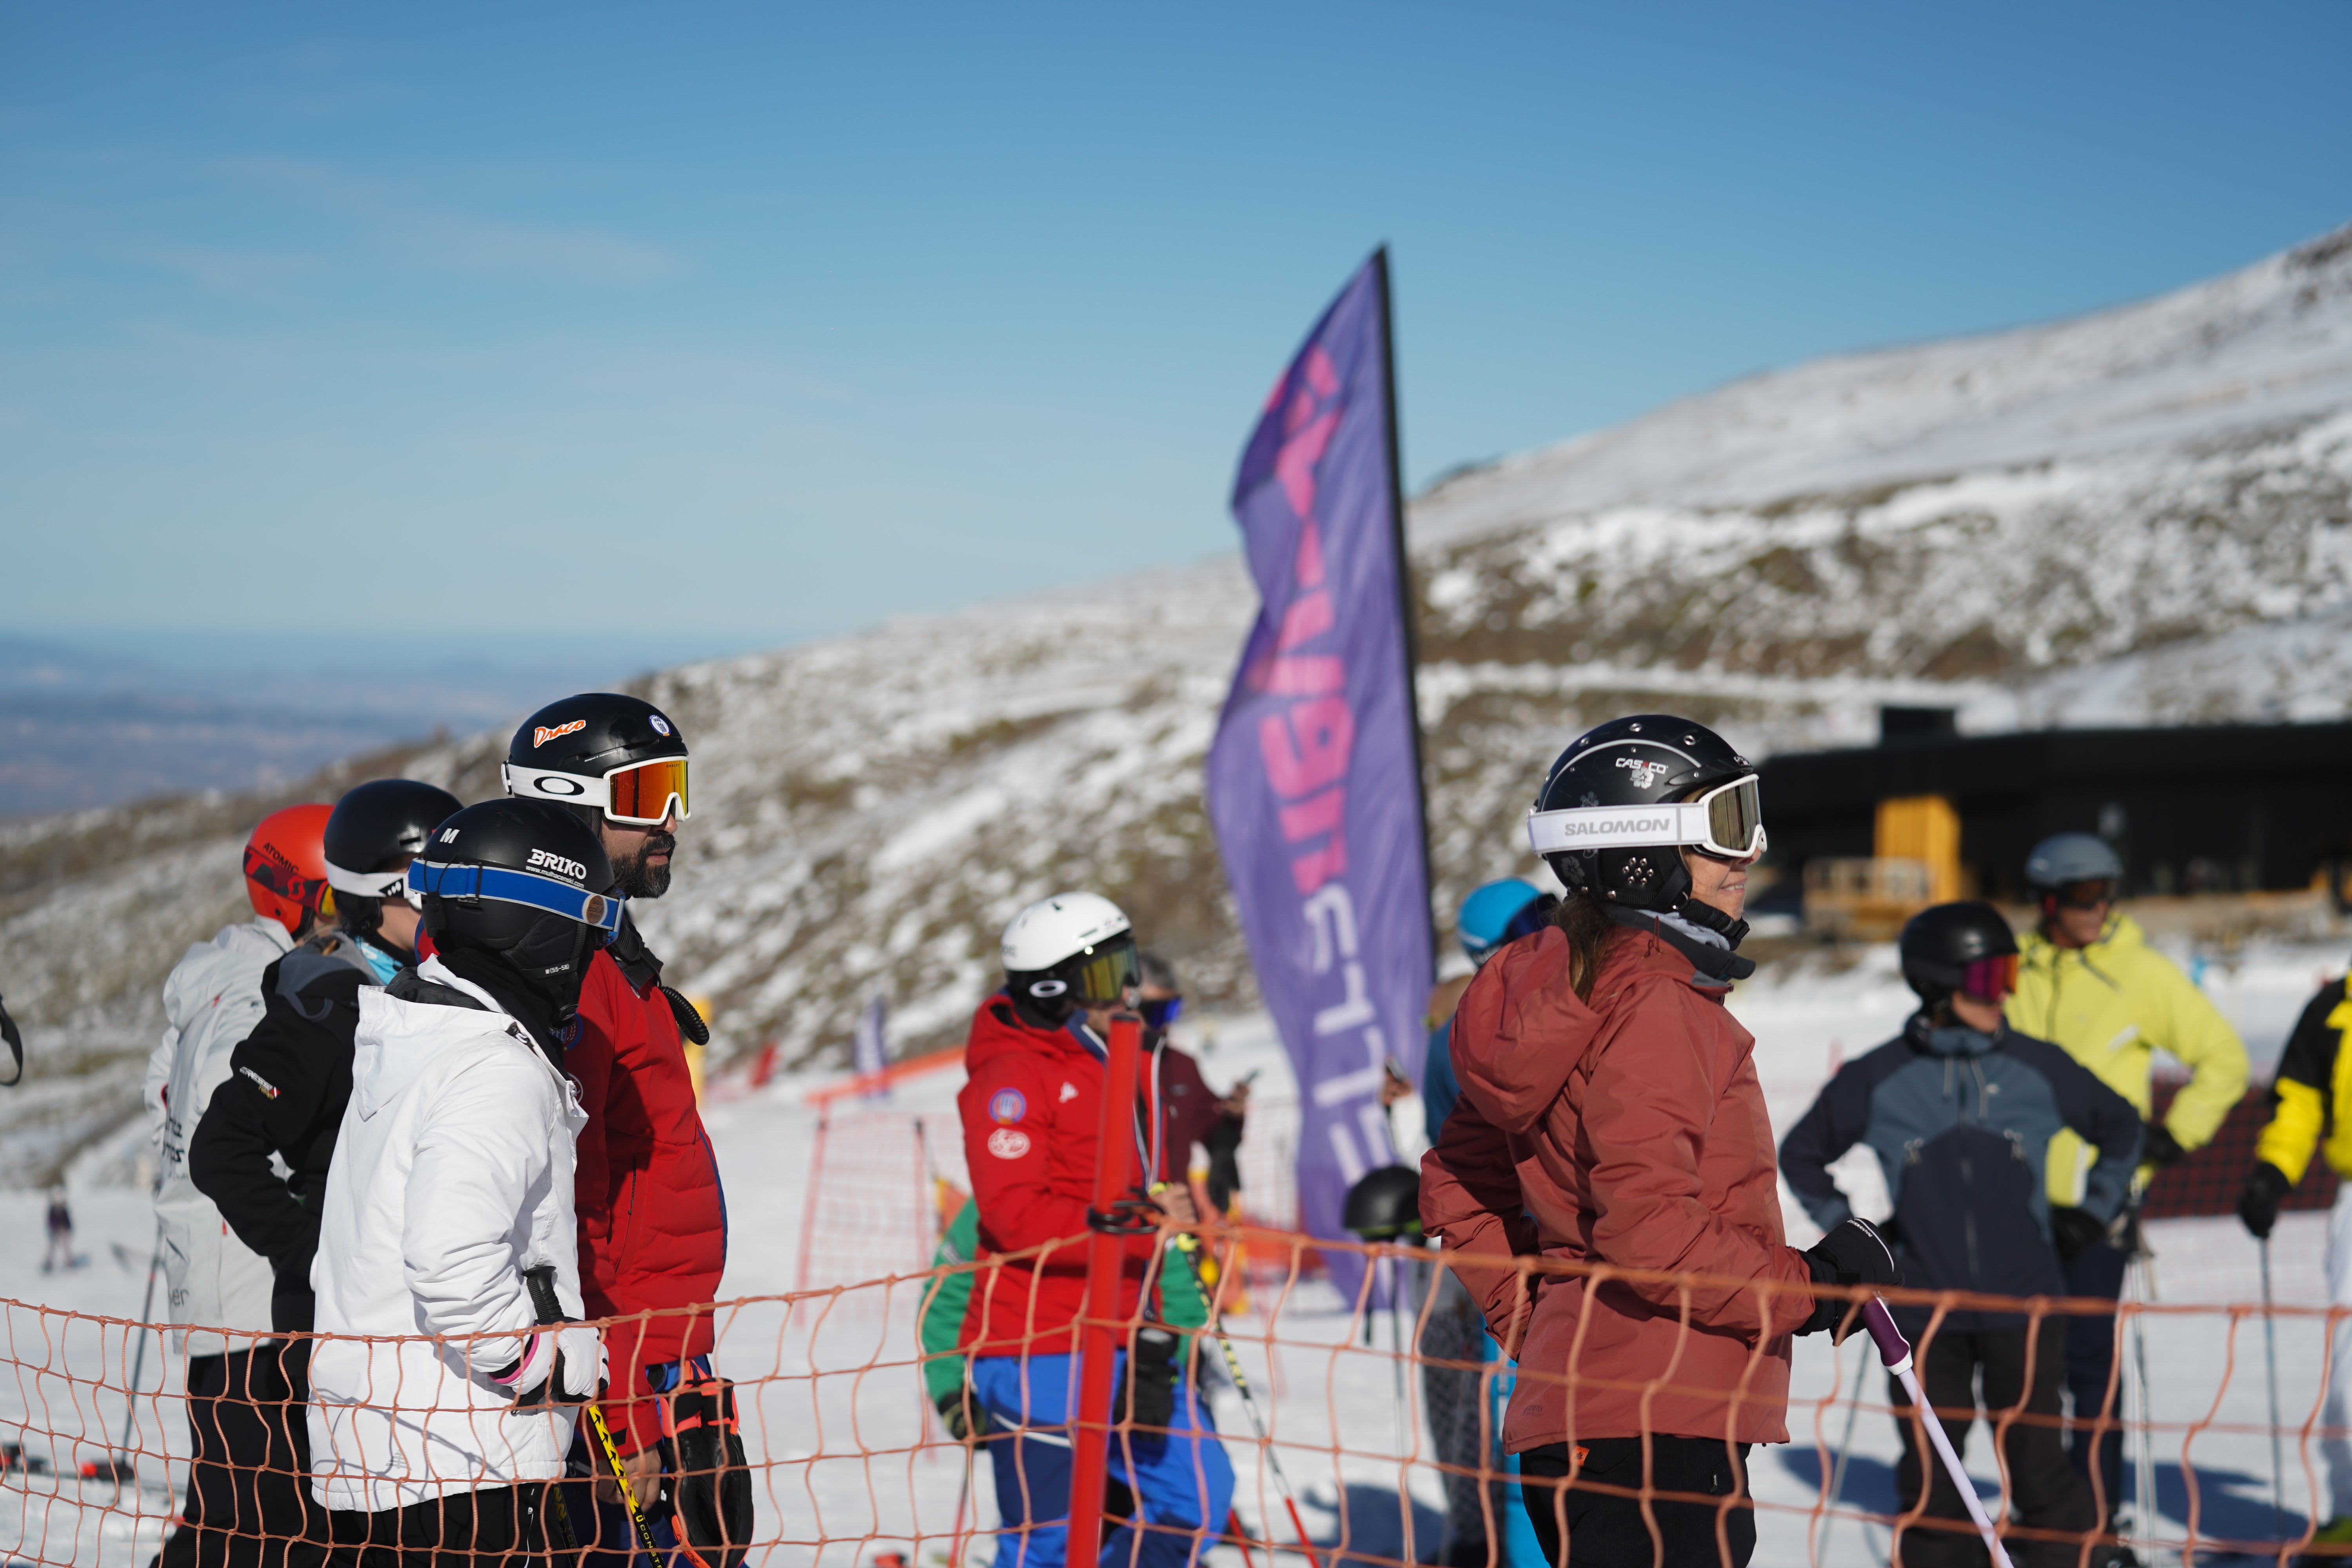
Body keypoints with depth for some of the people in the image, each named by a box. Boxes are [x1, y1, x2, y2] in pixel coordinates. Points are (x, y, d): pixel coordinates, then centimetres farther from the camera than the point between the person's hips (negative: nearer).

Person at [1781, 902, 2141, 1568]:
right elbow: (1801, 1152, 14)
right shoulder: (1878, 1080, -1)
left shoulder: (2038, 1069, 2)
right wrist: (1849, 1228, 6)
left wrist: (2092, 1214, 14)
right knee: (1929, 1484, 5)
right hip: (1923, 1314, 0)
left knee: (2037, 1476, 1)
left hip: (2023, 1307, 0)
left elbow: (2121, 1126, 19)